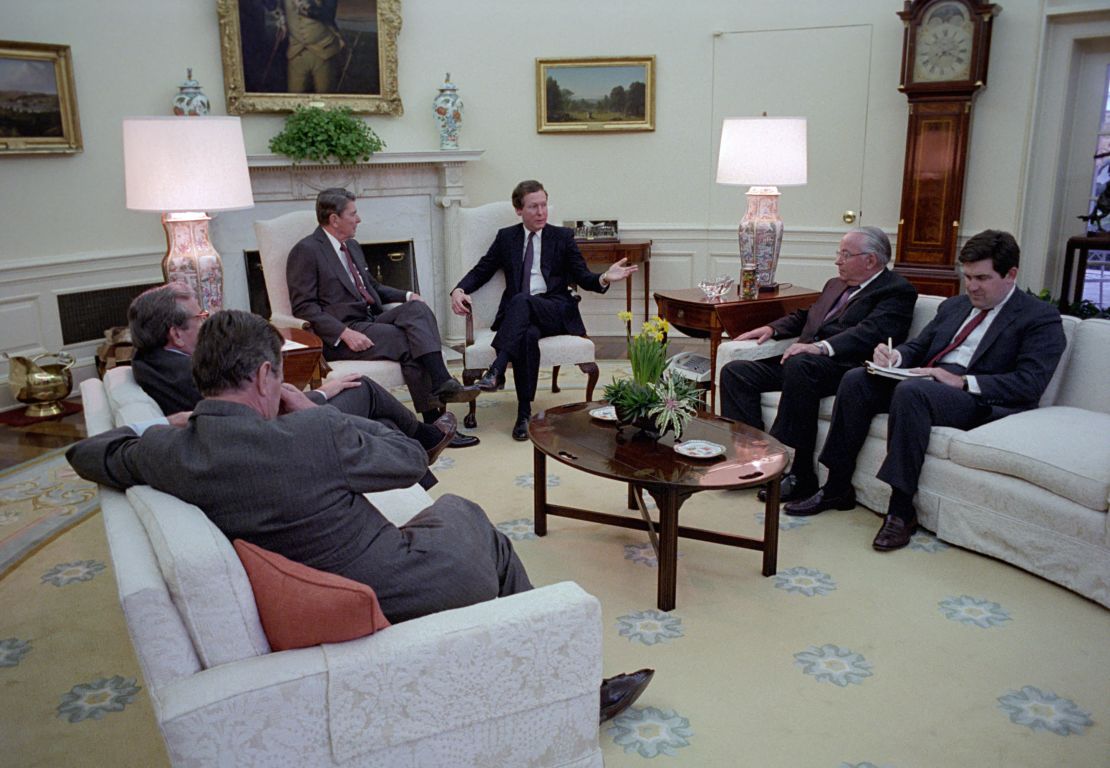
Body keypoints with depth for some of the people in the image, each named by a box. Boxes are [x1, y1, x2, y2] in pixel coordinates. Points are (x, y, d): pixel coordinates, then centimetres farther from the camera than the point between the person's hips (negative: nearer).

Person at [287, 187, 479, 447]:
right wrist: (345, 333, -24)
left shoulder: (352, 246, 21)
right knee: (409, 341, -27)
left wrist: (406, 295, 11)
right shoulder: (306, 251, -5)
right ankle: (433, 423, -28)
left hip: (372, 320, 7)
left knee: (417, 309, -22)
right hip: (340, 336, -7)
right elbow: (304, 307, -12)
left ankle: (441, 383, -35)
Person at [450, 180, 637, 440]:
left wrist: (604, 279, -16)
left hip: (556, 312, -1)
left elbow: (583, 278, 7)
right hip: (518, 312, 1)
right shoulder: (506, 237, 16)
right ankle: (524, 413, -35)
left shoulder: (563, 237, 13)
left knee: (522, 300, -35)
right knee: (528, 334, -36)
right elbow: (480, 272, 16)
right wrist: (459, 290, -6)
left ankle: (497, 370, -45)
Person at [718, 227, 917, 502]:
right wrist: (773, 328, 18)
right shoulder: (836, 285, 27)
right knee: (735, 372, -8)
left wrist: (822, 347, -31)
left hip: (843, 366, -9)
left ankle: (797, 474, -32)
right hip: (801, 361, 9)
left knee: (799, 365, -39)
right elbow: (803, 316, 38)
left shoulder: (896, 291, 0)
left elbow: (871, 332, -17)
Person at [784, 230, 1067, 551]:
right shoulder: (953, 306, 23)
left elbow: (1029, 384, -12)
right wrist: (895, 356, -4)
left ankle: (901, 510, -29)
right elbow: (918, 346, 21)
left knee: (911, 390, -35)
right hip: (927, 382, 7)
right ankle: (837, 488, -9)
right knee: (856, 380, -15)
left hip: (981, 399, -7)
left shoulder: (1042, 318, 1)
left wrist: (962, 381, -21)